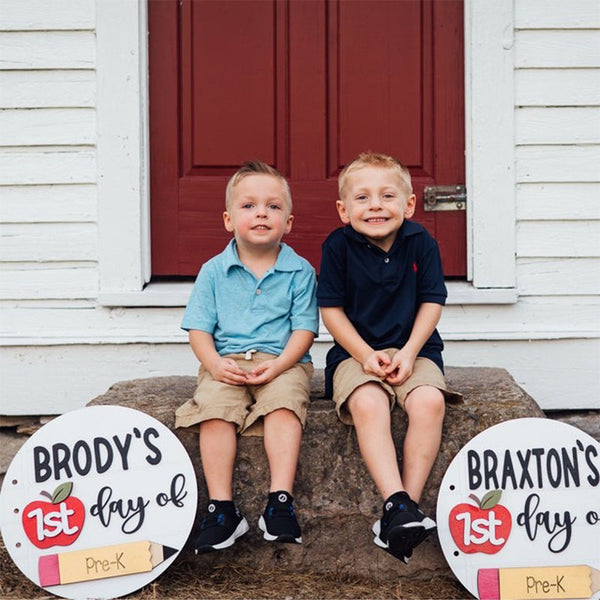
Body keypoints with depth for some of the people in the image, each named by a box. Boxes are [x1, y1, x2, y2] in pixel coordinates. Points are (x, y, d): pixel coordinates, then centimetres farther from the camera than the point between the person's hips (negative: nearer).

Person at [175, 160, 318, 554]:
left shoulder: (300, 271, 6)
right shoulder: (214, 271, 10)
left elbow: (304, 329, 1)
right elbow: (199, 329, 7)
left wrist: (279, 364, -17)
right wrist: (214, 363, -13)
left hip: (282, 363, -1)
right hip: (227, 363, 1)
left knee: (284, 403, -32)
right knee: (215, 408, -27)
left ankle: (281, 502, -32)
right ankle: (222, 508, -25)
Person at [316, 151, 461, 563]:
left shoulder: (421, 243, 0)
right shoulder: (338, 246, -3)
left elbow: (432, 303, 1)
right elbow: (331, 309, -2)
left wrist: (408, 353, -11)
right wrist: (366, 355, -12)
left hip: (413, 349, 1)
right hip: (356, 352, -1)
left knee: (430, 401, -30)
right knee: (368, 405, -33)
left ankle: (405, 510, -25)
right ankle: (397, 502, -35)